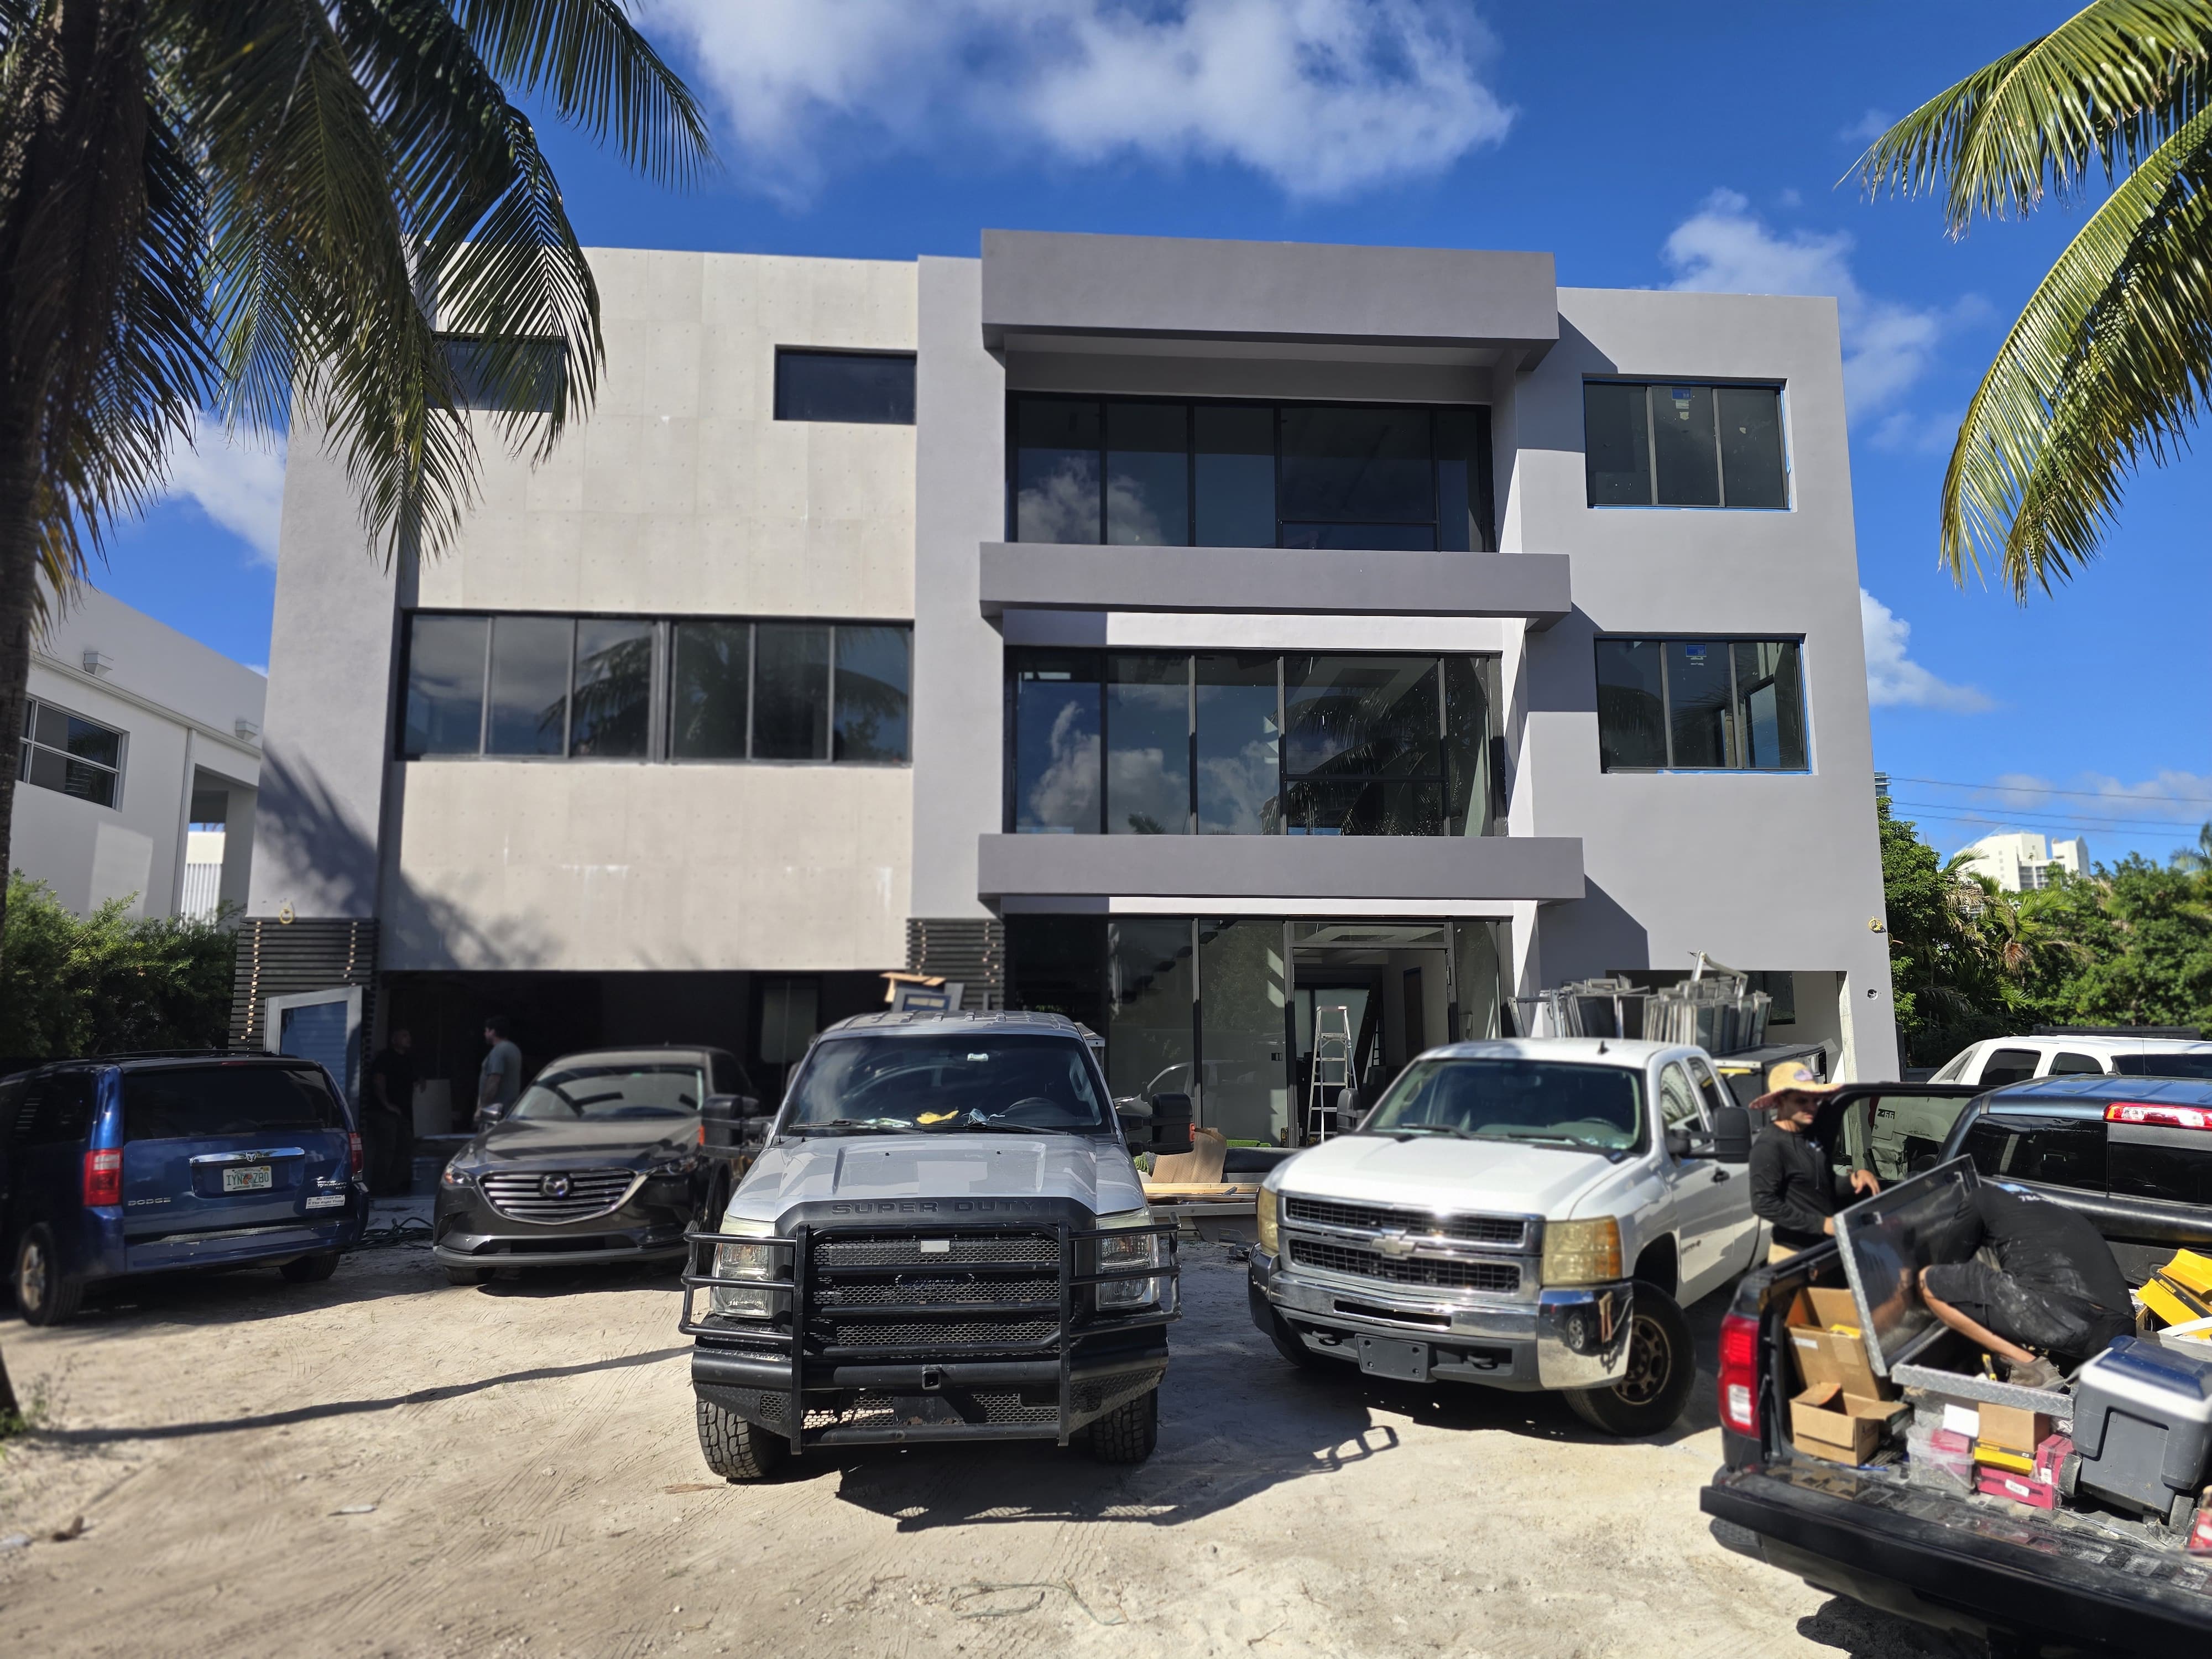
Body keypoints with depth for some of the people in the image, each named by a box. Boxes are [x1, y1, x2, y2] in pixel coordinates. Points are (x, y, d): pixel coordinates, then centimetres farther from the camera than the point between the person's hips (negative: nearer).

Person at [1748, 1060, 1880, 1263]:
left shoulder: (1815, 1137, 8)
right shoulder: (1768, 1146, -18)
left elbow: (1829, 1187, 17)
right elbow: (1763, 1204, -22)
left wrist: (1856, 1177, -3)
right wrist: (1821, 1224, -20)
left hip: (1828, 1248, 8)